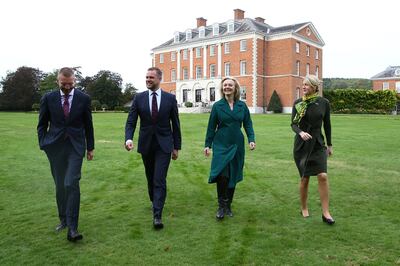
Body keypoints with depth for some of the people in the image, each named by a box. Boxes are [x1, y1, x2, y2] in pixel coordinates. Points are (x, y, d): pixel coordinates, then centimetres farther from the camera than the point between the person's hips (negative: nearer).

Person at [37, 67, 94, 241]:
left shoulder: (83, 99, -1)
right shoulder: (48, 98, 2)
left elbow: (88, 125, 6)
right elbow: (42, 124, 9)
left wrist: (90, 147, 9)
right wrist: (44, 145, -1)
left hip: (75, 147, -2)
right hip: (55, 147, 2)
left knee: (71, 184, -13)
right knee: (60, 186, 9)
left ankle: (72, 228, -11)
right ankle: (63, 219, 26)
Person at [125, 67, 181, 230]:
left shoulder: (170, 98, -2)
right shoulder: (139, 98, 0)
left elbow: (175, 124, 2)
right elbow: (131, 121, -3)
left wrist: (176, 147, 2)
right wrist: (128, 138, -22)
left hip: (164, 145, -2)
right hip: (146, 144, 2)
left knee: (160, 179, -9)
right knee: (150, 178, 16)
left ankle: (157, 215, -7)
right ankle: (154, 202, 40)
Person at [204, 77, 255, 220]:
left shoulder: (242, 106, 5)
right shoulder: (217, 106, 0)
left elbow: (248, 124, 7)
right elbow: (211, 127, 2)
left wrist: (251, 139, -7)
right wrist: (207, 145, 1)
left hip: (237, 145, 2)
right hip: (221, 145, -2)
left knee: (232, 176, 8)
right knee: (222, 175, -15)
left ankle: (228, 206, 23)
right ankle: (221, 206, 1)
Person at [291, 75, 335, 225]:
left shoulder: (324, 103, -1)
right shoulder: (298, 103, 0)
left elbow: (327, 125, 7)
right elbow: (293, 124, -3)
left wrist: (329, 145, 10)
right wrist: (301, 132, -25)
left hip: (318, 144, 0)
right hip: (301, 145, 0)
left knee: (323, 176, -13)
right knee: (304, 178, 5)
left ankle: (326, 213, -1)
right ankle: (304, 209, 24)